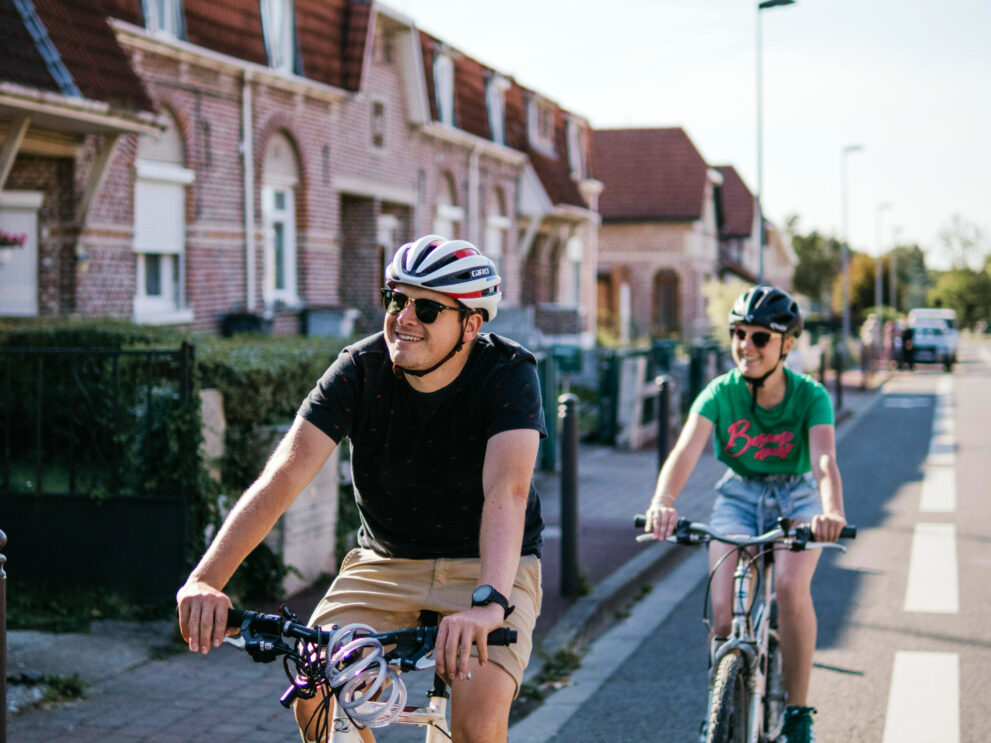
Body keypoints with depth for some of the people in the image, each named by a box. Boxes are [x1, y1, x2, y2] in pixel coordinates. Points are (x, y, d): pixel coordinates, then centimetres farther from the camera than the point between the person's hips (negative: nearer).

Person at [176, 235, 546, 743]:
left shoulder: (507, 374, -21)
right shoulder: (360, 369, -15)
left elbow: (507, 491, -37)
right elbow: (286, 473, -25)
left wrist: (488, 602, -55)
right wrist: (205, 579, -39)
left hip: (484, 564, -2)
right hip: (386, 561, 3)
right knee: (315, 697, -18)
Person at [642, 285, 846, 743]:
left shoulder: (810, 396, -18)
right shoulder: (720, 393, -16)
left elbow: (824, 462, -33)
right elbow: (686, 450, -31)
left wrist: (833, 513, -55)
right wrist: (663, 500, -52)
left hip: (796, 501, -1)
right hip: (738, 499, 1)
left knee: (790, 584, -31)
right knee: (725, 616, -18)